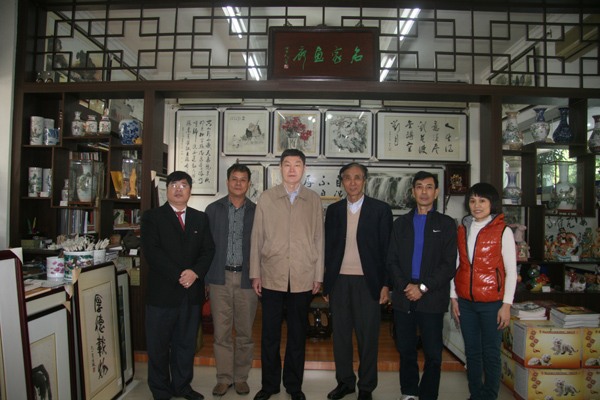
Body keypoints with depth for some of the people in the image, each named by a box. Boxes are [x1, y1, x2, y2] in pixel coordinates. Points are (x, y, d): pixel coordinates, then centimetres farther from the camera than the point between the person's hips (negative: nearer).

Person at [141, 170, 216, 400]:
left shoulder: (200, 218, 12)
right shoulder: (152, 217, 1)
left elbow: (208, 249, 5)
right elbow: (151, 251, -10)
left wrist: (195, 272, -13)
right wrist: (178, 276, -16)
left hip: (192, 292, 3)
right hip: (162, 292, -3)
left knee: (186, 343, 14)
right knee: (158, 346, 8)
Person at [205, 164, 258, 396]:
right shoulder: (213, 209, 6)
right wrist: (205, 278, 3)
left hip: (246, 278, 0)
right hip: (220, 278, 0)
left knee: (245, 332, 8)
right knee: (221, 332, 6)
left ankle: (241, 377, 24)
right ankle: (224, 378, 21)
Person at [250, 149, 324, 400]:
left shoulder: (314, 200, 7)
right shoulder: (266, 198, 6)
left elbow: (319, 240, 7)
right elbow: (257, 238, 6)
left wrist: (318, 276, 4)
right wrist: (255, 274, 3)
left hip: (303, 279, 0)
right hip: (272, 276, 0)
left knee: (298, 334, 10)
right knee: (270, 333, 8)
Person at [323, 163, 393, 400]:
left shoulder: (381, 209, 0)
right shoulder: (334, 210, 9)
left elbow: (386, 249, 0)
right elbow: (328, 247, 11)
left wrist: (386, 284, -5)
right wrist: (326, 283, 8)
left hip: (367, 282, -3)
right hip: (339, 281, 3)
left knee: (368, 336, 6)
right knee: (340, 334, 11)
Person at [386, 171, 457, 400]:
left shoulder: (446, 224, 5)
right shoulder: (401, 223, 12)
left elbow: (449, 265, -2)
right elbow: (392, 261, 8)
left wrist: (423, 287, -11)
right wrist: (405, 286, -7)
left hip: (432, 299, -2)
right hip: (403, 297, 2)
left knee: (433, 353, 3)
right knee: (406, 350, 11)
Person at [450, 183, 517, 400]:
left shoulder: (503, 231, -4)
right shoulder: (462, 230, 8)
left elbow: (511, 272, -4)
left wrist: (506, 305, -8)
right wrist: (453, 297, 7)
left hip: (491, 303, -4)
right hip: (465, 302, 4)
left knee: (491, 354, 4)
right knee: (472, 351, 12)